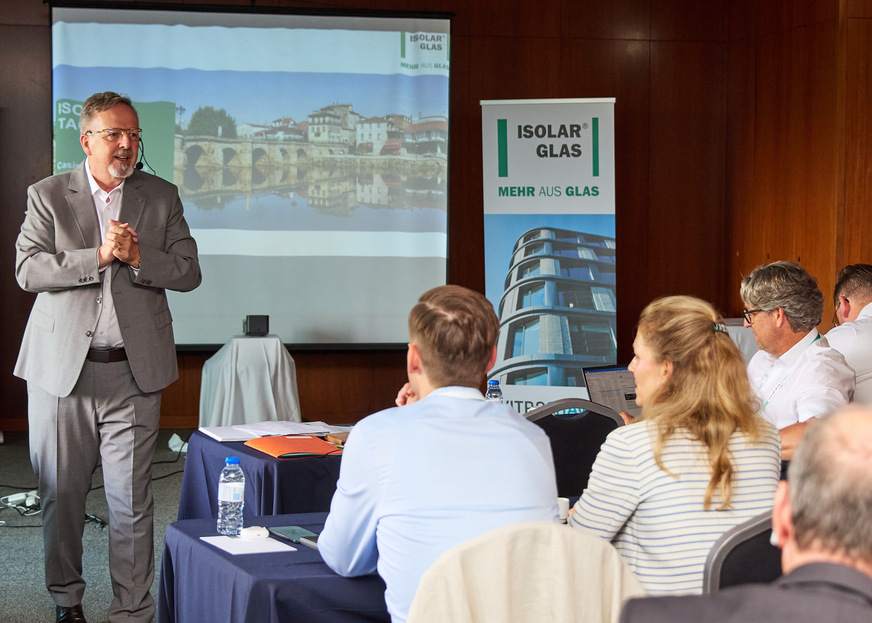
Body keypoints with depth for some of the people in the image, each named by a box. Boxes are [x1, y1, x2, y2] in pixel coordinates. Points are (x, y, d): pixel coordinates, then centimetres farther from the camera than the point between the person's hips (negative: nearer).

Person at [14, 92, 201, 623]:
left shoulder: (162, 197, 10)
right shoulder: (48, 195, 5)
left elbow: (189, 271, 5)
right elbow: (28, 269, -7)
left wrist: (137, 256, -12)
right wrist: (98, 256, -16)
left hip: (133, 372, 0)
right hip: (61, 370, 0)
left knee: (132, 501, 0)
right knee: (61, 495, 9)